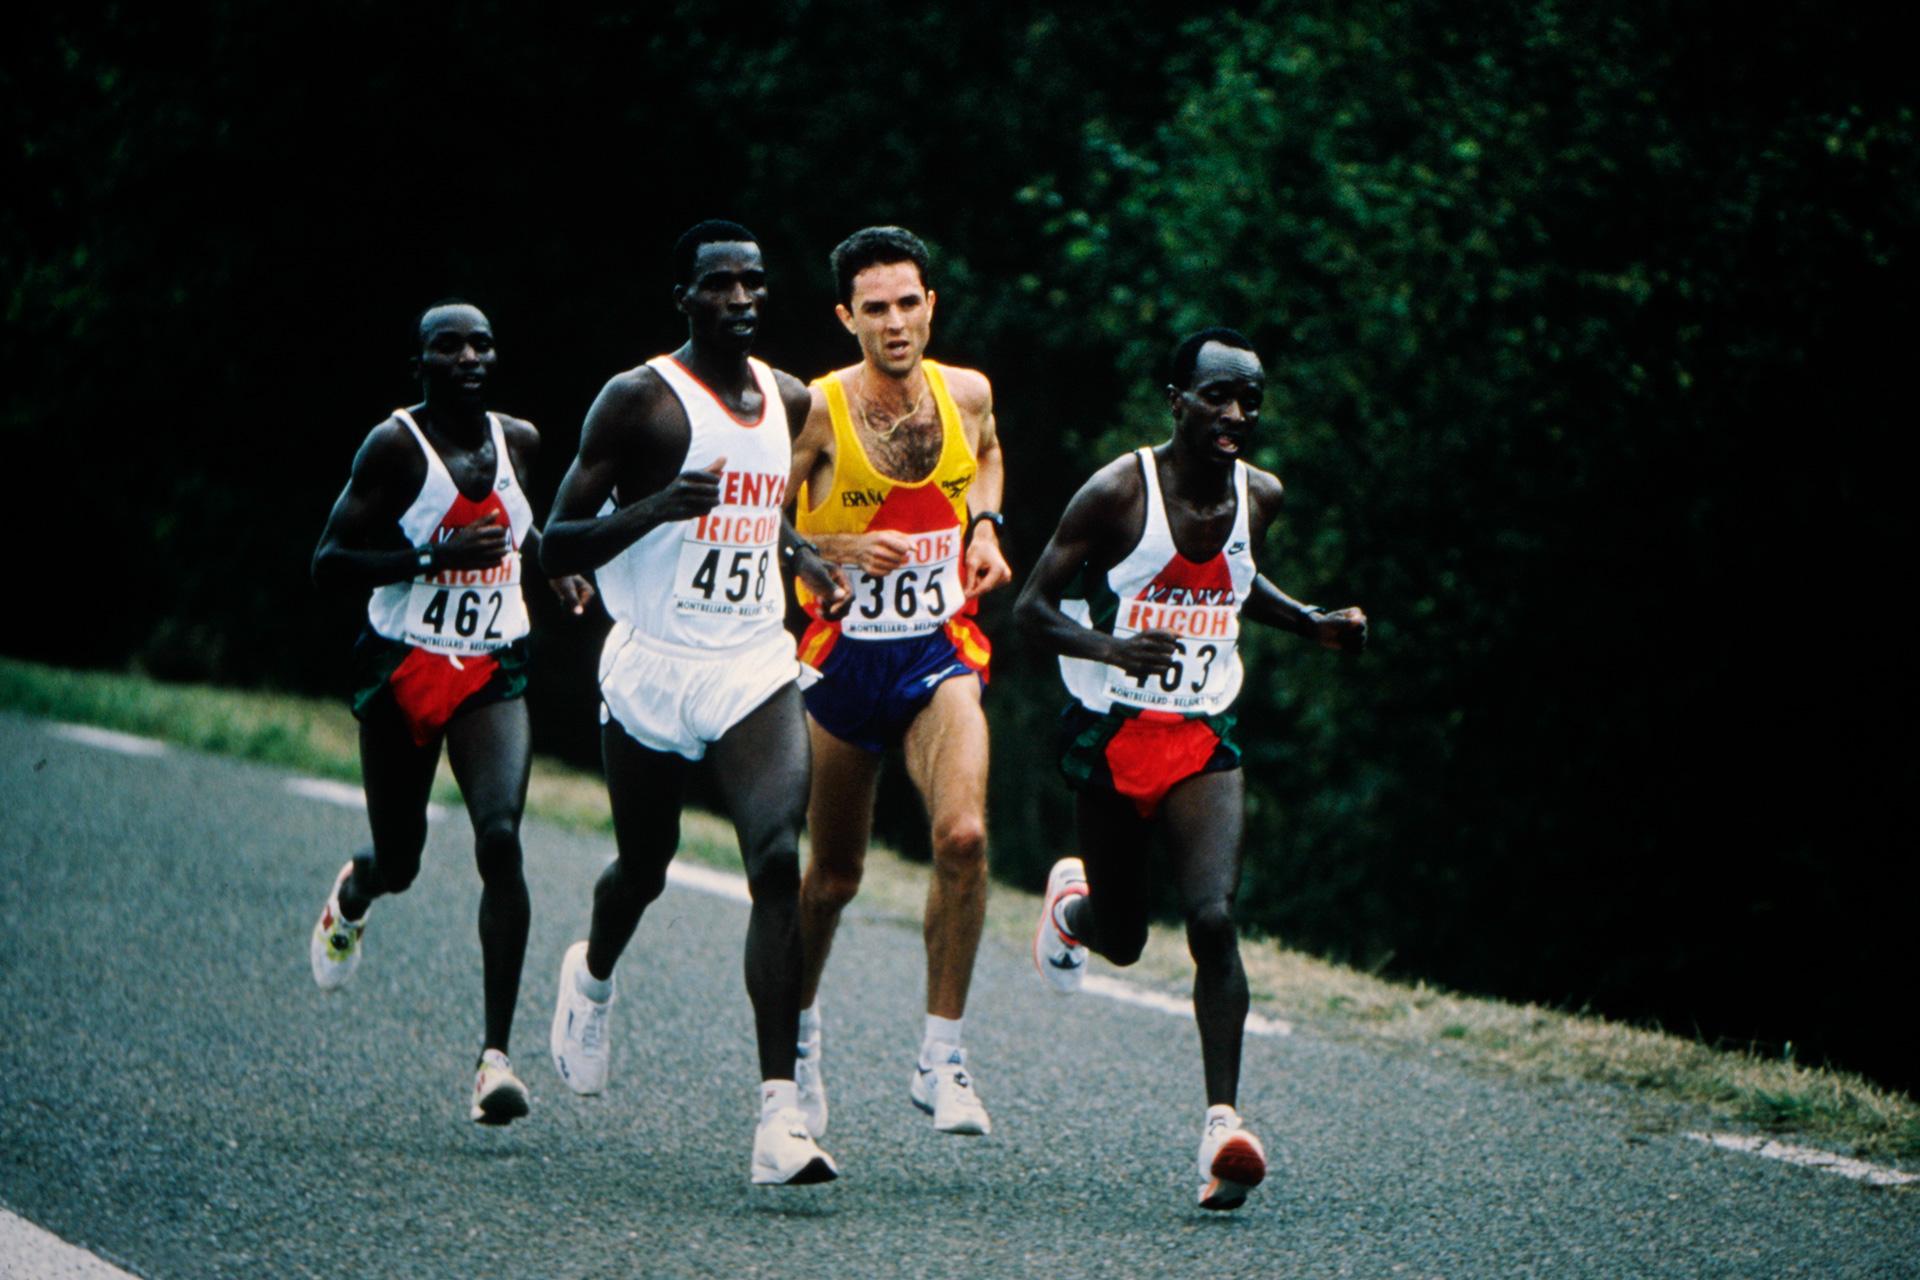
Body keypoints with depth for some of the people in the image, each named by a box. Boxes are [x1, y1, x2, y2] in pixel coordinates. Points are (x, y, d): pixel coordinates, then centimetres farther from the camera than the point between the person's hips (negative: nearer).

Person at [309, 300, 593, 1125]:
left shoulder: (518, 441, 4)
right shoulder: (395, 447, -12)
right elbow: (329, 563, -16)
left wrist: (557, 570, 7)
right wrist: (438, 556, -26)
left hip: (491, 675, 2)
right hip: (402, 669, -2)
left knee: (500, 839, -19)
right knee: (399, 861, 9)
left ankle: (495, 1057, -20)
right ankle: (352, 893, 51)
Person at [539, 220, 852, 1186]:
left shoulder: (789, 400, 8)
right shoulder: (638, 401, -10)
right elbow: (554, 546, -13)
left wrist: (801, 558, 8)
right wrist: (654, 509, -28)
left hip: (754, 670, 3)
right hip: (651, 671, -3)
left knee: (781, 862, -18)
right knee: (644, 867, 16)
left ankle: (779, 1117, -24)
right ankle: (594, 978, 55)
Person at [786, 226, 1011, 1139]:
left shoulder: (967, 394, -1)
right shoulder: (818, 411, -14)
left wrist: (982, 526, 6)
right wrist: (843, 550, -24)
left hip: (940, 655, 2)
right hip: (843, 657, -2)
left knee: (963, 834, -23)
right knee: (833, 875, 12)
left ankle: (941, 1059, -13)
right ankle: (800, 1030, 41)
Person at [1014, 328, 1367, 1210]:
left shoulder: (1259, 497, 1)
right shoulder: (1118, 493, -15)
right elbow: (1032, 607, -14)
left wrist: (1313, 624, 8)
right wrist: (1110, 647, -32)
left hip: (1202, 738, 2)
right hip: (1109, 735, -2)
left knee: (1213, 920, -18)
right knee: (1121, 941, 11)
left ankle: (1223, 1122, -21)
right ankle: (1072, 900, 50)